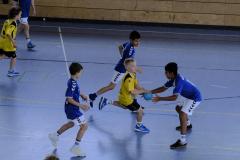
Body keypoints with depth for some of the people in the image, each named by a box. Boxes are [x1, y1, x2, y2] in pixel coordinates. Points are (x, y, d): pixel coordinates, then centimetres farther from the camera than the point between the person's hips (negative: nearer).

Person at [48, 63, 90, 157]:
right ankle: (75, 147, 0)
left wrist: (81, 95, 8)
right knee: (84, 126, -4)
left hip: (71, 108, 10)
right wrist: (81, 106, -25)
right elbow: (69, 99, -27)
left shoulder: (72, 81, 1)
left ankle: (55, 135, 45)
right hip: (73, 109, -10)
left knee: (71, 123, 31)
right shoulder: (73, 84, -28)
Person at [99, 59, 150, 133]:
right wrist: (143, 91, -29)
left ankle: (106, 101, 38)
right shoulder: (128, 79, -35)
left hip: (123, 96, 10)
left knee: (125, 106, 39)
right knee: (140, 110, 1)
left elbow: (136, 86, 2)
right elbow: (132, 91, -37)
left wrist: (143, 89, -14)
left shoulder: (133, 75, -4)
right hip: (127, 99, -10)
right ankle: (139, 126, 23)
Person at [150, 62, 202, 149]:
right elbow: (163, 88, 8)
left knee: (182, 114, -21)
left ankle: (182, 141, -24)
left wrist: (160, 99, -39)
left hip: (195, 98, -11)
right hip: (188, 96, 11)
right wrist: (150, 92, -1)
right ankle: (188, 124, 54)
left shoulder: (179, 81, -31)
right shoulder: (173, 79, -2)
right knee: (178, 108, 28)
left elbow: (174, 97, -39)